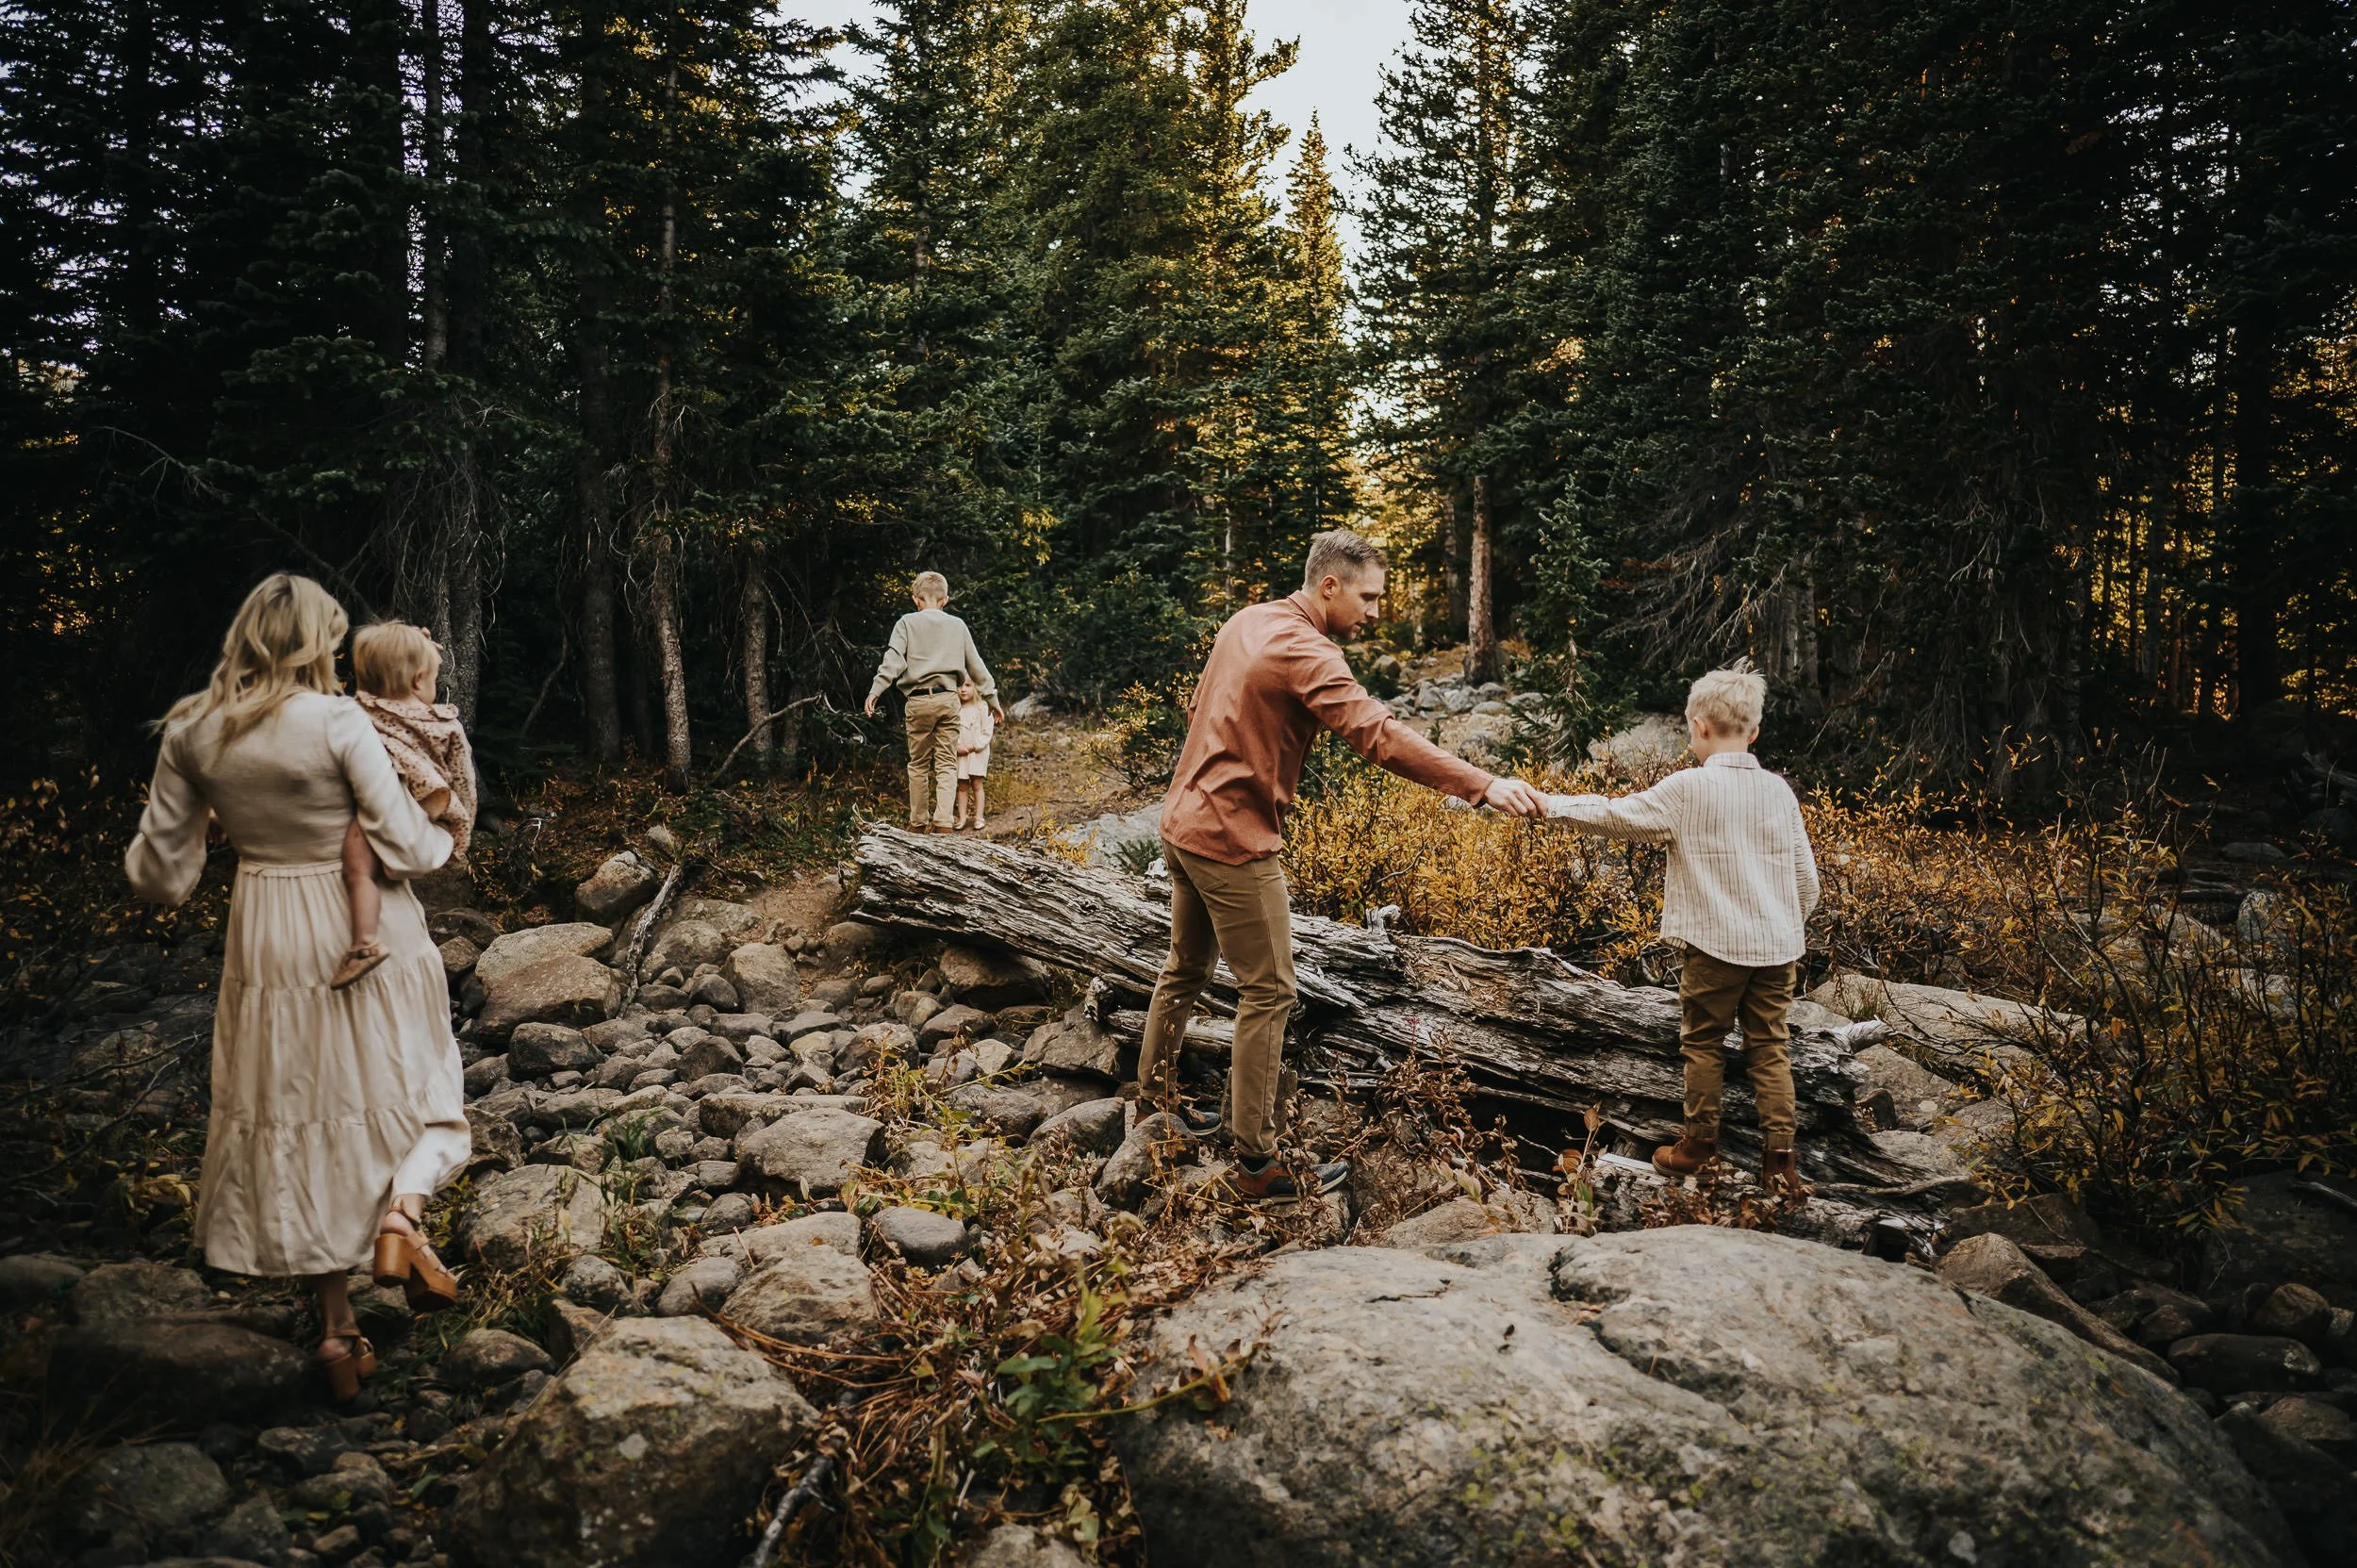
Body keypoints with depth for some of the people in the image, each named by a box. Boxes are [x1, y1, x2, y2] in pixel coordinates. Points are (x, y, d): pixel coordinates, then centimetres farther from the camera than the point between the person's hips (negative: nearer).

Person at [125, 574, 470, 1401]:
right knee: (410, 1091, 16)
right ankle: (401, 1213, -14)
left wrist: (136, 860, 25)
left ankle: (336, 1330, 20)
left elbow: (164, 874, 2)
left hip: (266, 945, 4)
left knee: (294, 1120, 14)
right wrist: (440, 837, 5)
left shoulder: (190, 732, -4)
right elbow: (404, 849, -17)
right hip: (369, 938, -4)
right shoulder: (337, 721, -17)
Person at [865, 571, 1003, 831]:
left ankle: (918, 824, 16)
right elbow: (975, 665, 15)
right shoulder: (957, 625, 11)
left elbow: (894, 660, -9)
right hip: (948, 699, 1)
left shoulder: (907, 623, 4)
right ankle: (943, 822, -14)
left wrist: (875, 690, -13)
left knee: (919, 764, 10)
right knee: (947, 765, 3)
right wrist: (992, 697, 22)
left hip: (919, 700, -1)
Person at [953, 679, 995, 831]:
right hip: (960, 752, 2)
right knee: (962, 785, 5)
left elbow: (987, 731, -4)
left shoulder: (982, 707, -2)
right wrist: (957, 746, -12)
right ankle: (962, 818, 9)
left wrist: (974, 746, -13)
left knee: (977, 784, -3)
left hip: (978, 751, -2)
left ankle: (978, 817, 2)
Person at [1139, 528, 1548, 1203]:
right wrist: (1484, 785, -35)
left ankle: (1152, 1095, 41)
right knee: (1268, 995, -1)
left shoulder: (1246, 622, 9)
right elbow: (1379, 735, -31)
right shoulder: (1305, 652, -20)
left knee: (1186, 969, 24)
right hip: (1233, 843, -10)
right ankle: (1258, 1165, 6)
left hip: (1182, 821, 10)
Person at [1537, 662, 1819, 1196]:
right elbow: (1807, 877, 8)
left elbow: (1616, 816, -6)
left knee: (1703, 1041, 11)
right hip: (1777, 944, 4)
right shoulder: (1779, 791, 4)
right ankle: (1781, 1157, 6)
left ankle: (1700, 1143, 21)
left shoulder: (1688, 789, -10)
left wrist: (1553, 804, 5)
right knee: (1769, 1047, 9)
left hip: (1716, 943, -4)